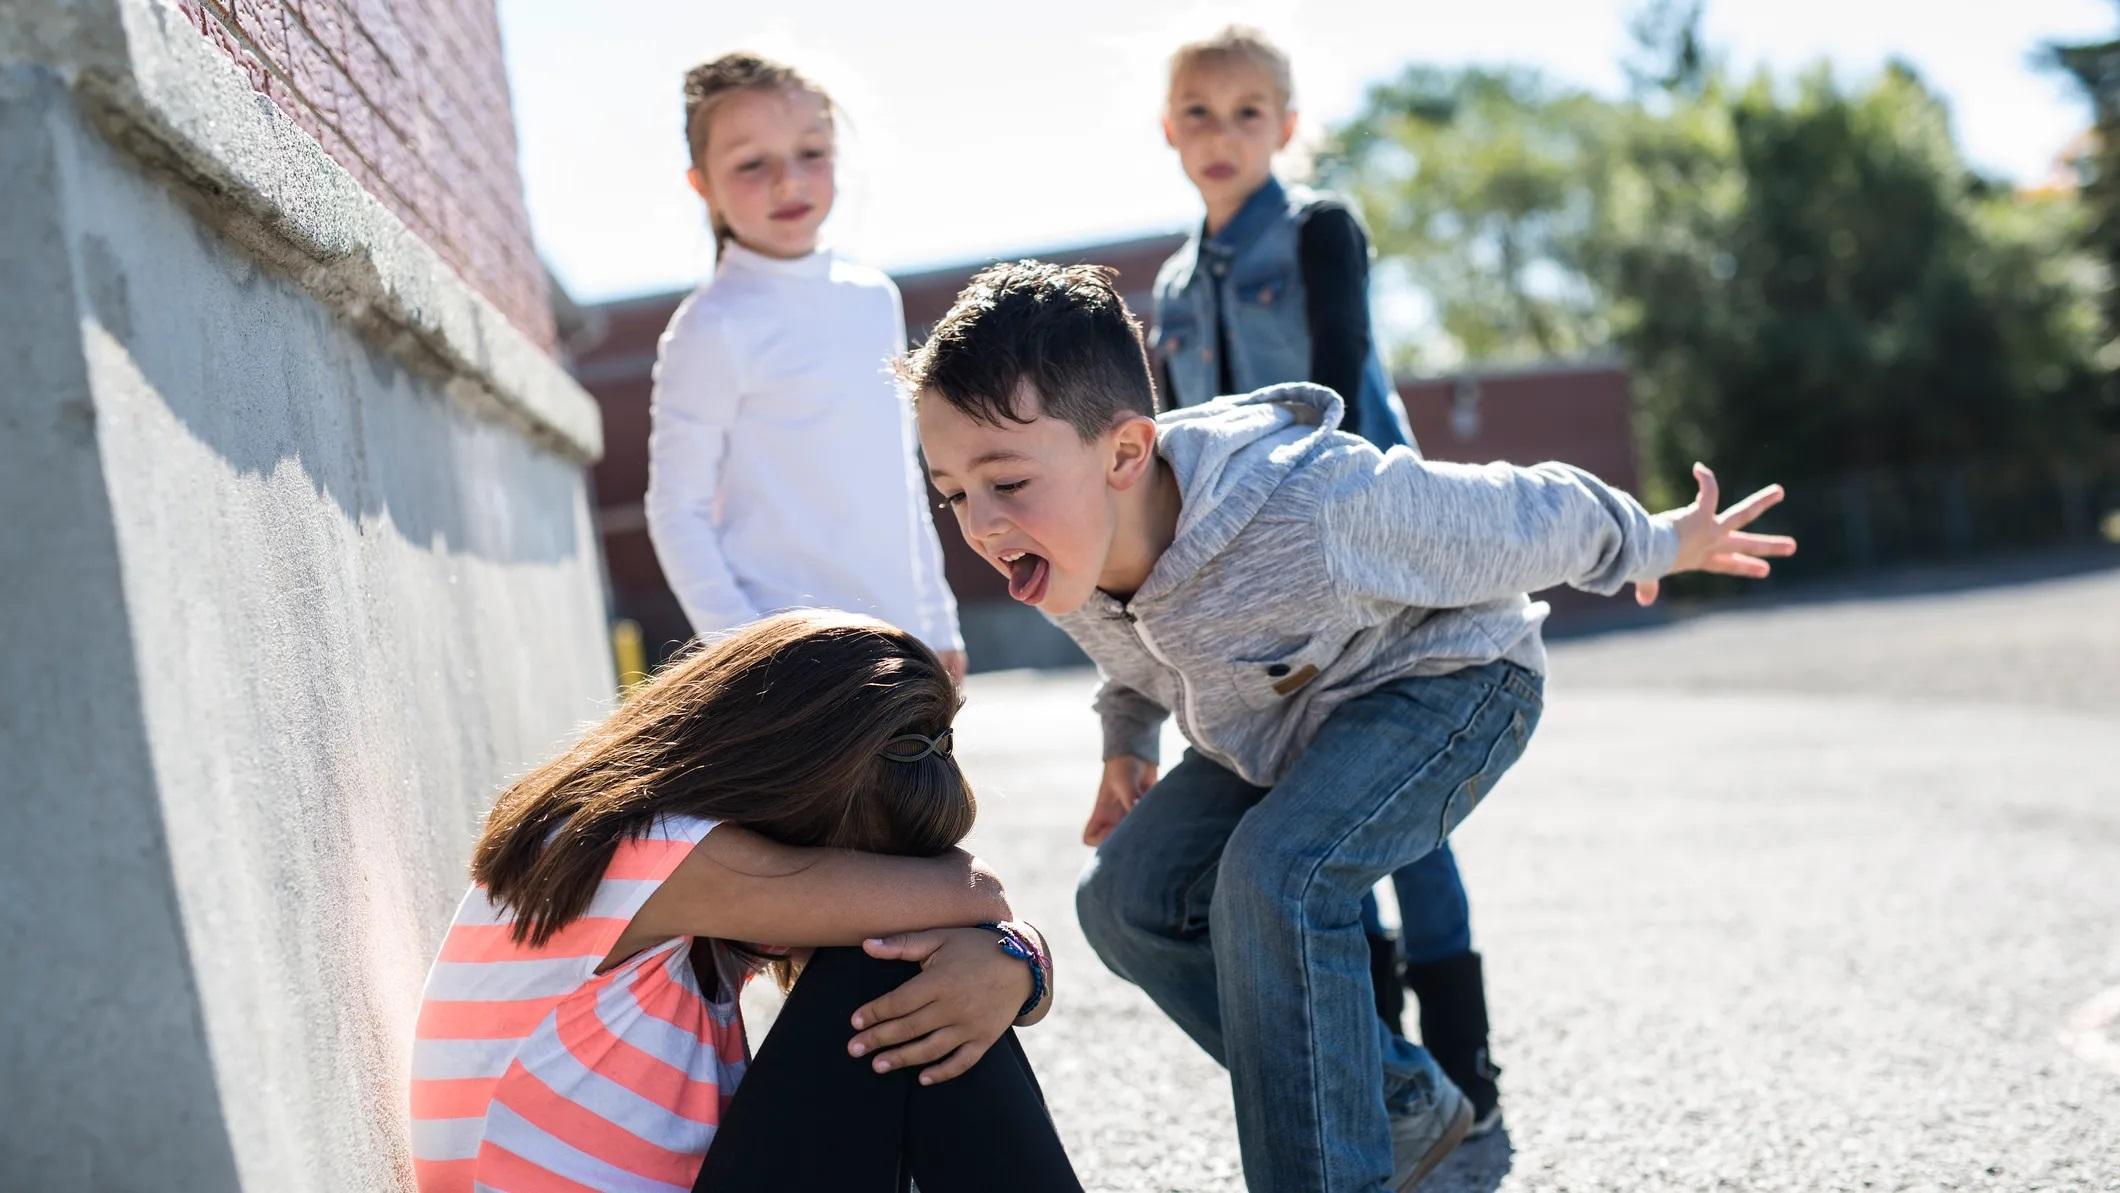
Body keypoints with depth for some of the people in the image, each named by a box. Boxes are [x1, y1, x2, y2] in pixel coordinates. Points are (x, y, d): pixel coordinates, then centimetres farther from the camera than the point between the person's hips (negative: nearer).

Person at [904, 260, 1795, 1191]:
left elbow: (1527, 519, -21)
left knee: (1275, 877, -31)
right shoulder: (1062, 557, -19)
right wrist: (1127, 740, 11)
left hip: (1447, 681, -7)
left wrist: (1660, 547, -6)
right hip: (1278, 727, 8)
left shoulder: (1318, 508, -41)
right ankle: (1401, 1106, 11)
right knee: (1126, 899, -2)